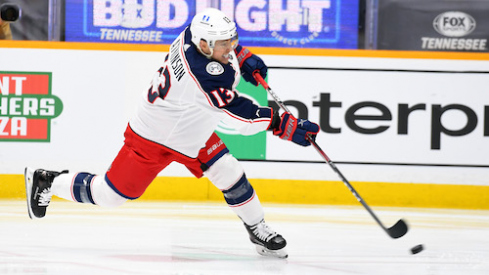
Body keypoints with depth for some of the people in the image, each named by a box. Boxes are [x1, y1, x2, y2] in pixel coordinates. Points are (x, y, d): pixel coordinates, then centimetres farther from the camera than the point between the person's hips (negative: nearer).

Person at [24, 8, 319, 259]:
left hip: (192, 130, 9)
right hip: (153, 138, -9)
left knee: (230, 174, 1)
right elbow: (243, 116, -39)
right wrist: (290, 127, -38)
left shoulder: (193, 34, -16)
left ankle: (260, 232, 17)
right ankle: (47, 182, 23)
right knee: (110, 193, 3)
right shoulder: (205, 75, -41)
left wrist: (244, 58, 2)